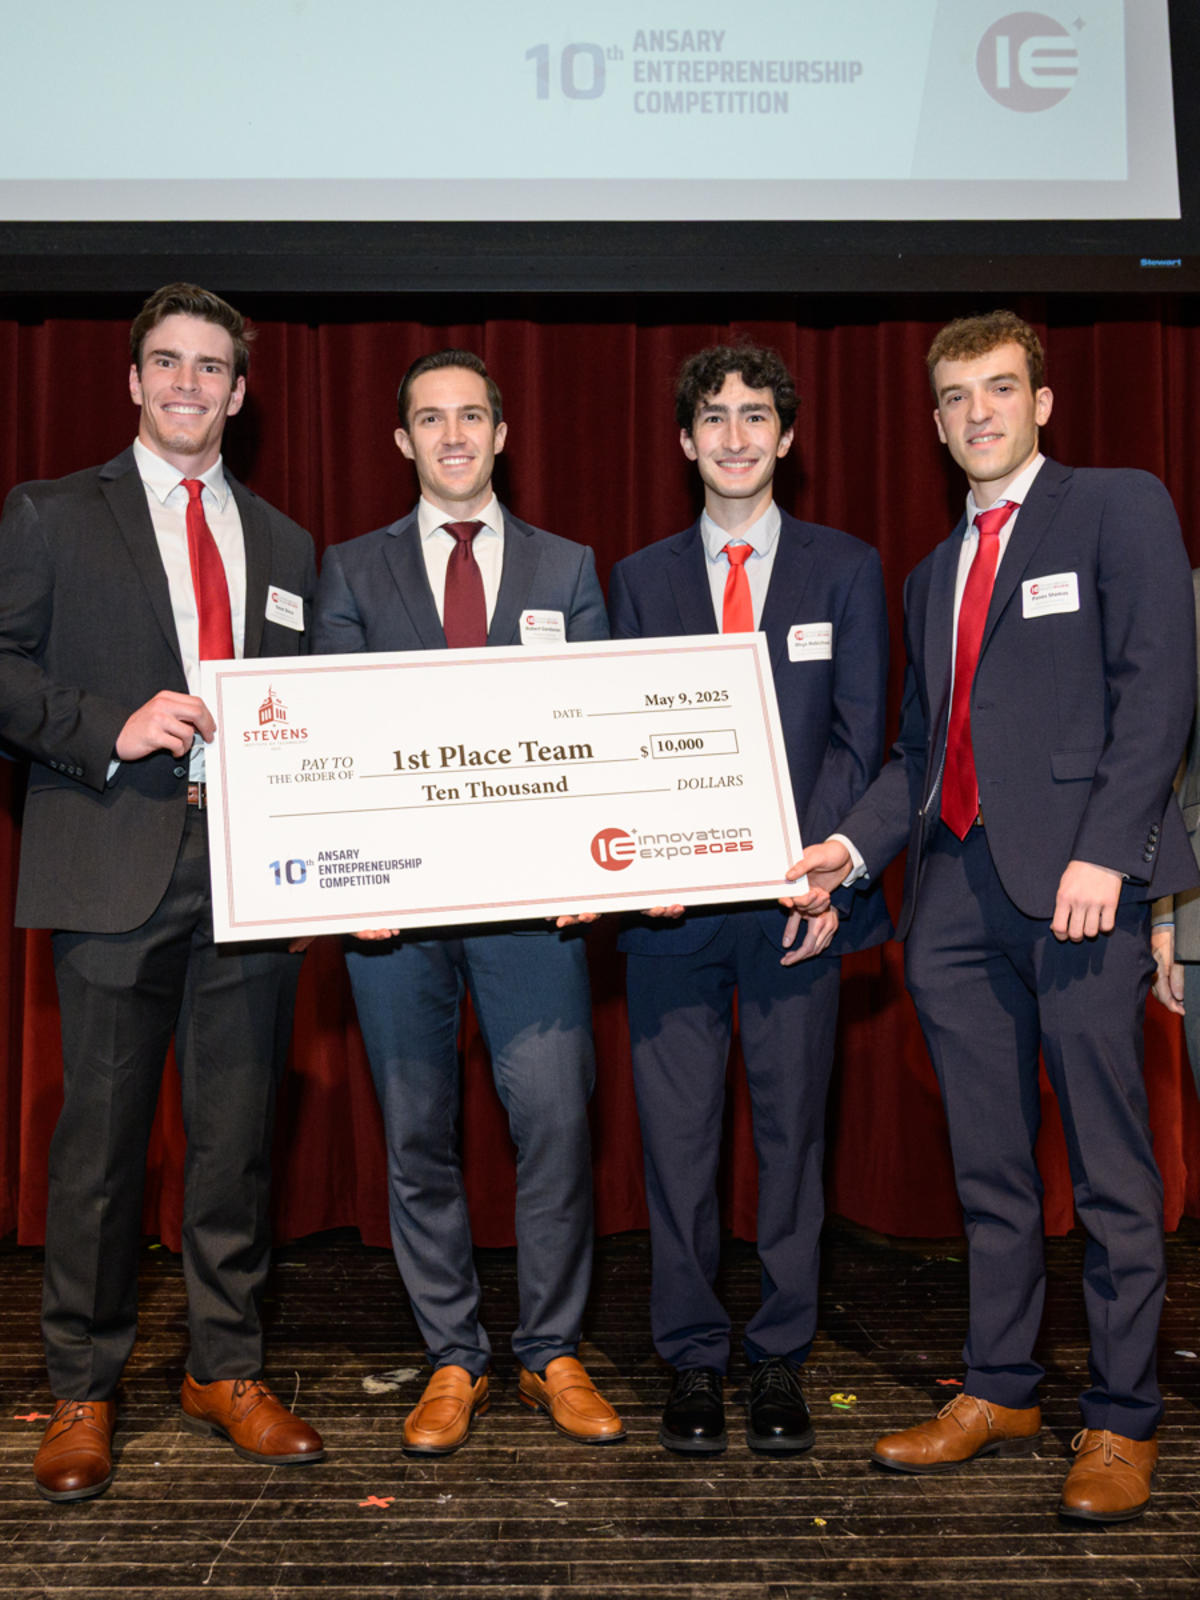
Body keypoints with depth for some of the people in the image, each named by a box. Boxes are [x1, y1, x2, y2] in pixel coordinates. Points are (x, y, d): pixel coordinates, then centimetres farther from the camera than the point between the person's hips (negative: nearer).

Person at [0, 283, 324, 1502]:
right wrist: (111, 727, -14)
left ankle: (226, 1373, 21)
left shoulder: (284, 545, 18)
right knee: (100, 1139, 2)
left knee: (237, 1138, 8)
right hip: (115, 869, -3)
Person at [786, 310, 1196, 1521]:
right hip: (955, 886, 6)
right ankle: (999, 1393, 22)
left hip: (1075, 877, -6)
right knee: (987, 1168, 11)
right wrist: (855, 844, 5)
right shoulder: (932, 574, 23)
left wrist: (1102, 851, -16)